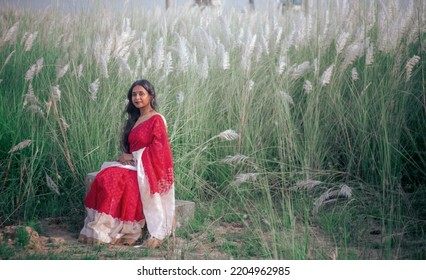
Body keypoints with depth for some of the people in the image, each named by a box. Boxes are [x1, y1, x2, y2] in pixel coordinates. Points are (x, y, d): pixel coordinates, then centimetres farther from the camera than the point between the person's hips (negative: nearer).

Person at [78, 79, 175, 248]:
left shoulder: (156, 120, -6)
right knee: (105, 177, -21)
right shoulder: (135, 119, 19)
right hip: (133, 164, 7)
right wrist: (127, 156, 0)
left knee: (115, 180, -30)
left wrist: (133, 156, -12)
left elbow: (157, 149, -12)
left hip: (147, 168, -7)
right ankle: (103, 228, -26)